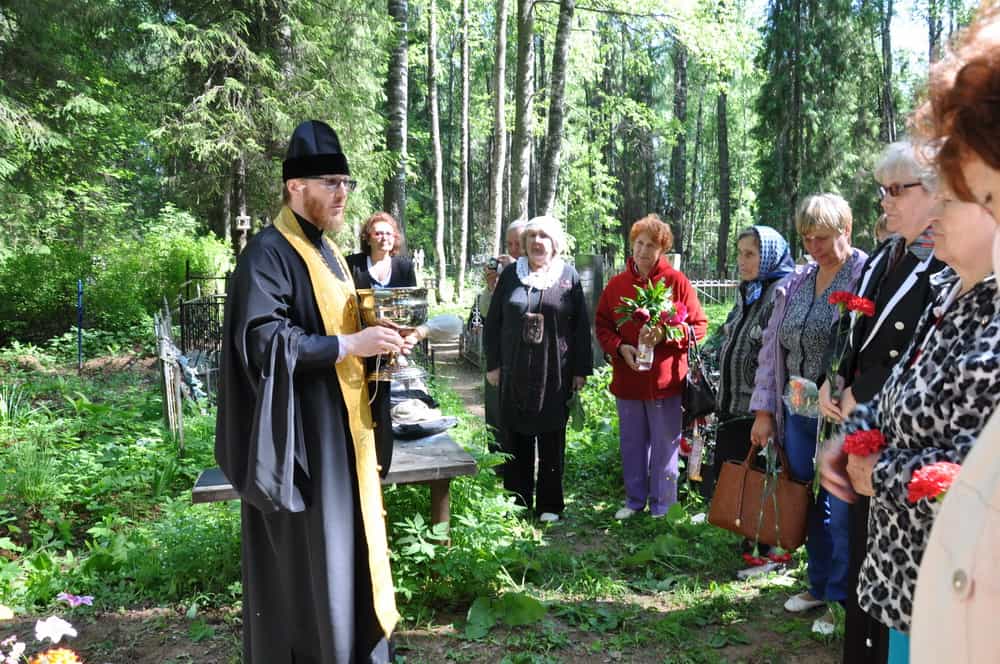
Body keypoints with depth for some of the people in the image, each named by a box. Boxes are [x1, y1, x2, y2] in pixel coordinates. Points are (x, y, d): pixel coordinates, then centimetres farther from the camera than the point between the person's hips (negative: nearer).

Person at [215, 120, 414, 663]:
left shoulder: (326, 251, 16)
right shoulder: (267, 253, -14)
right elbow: (261, 340, -23)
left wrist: (376, 340, 4)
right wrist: (349, 345, -23)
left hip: (340, 426, 9)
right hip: (300, 433, -9)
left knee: (346, 543, 16)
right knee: (303, 557, 0)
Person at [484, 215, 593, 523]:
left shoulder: (569, 276, 2)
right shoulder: (510, 275, 6)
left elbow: (580, 326, 2)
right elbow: (493, 322, 7)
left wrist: (581, 370, -1)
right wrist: (493, 364, 2)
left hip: (555, 373, -1)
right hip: (514, 373, 2)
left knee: (552, 440, 7)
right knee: (516, 437, 6)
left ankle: (549, 505, 18)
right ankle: (517, 502, 18)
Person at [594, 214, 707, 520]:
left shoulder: (677, 282, -5)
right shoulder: (616, 284, 5)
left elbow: (699, 325, -3)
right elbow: (602, 325, 9)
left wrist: (664, 336, -18)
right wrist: (620, 347, -9)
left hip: (665, 380, -3)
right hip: (627, 379, 3)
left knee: (665, 445, 6)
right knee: (631, 443, 14)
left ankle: (662, 506, 20)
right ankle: (635, 499, 30)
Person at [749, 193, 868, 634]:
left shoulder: (867, 276, -8)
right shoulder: (795, 284, 10)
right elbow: (772, 347, 11)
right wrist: (764, 410, 8)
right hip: (797, 414, 6)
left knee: (841, 511, 1)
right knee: (809, 503, 16)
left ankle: (842, 599, 19)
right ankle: (819, 584, 33)